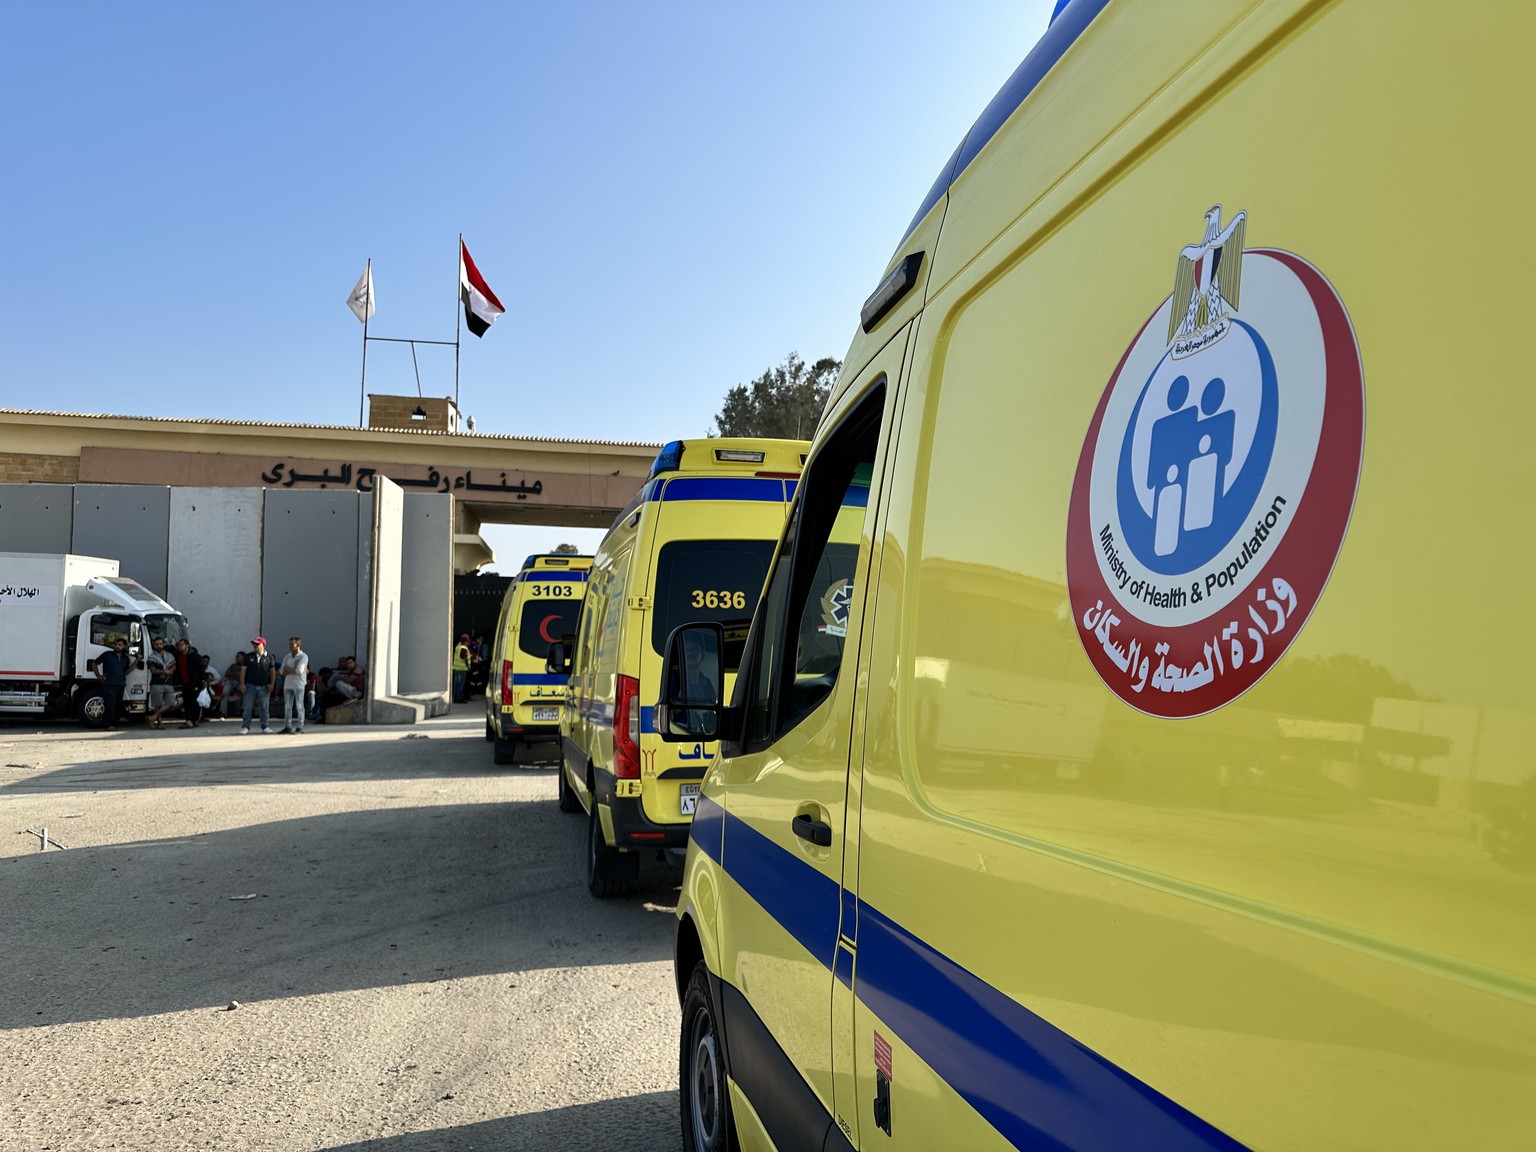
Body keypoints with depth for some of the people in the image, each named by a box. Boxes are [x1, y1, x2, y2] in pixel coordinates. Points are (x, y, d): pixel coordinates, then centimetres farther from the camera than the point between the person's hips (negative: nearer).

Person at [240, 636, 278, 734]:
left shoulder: (269, 657, 3)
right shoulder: (249, 656, 5)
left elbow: (273, 671, 5)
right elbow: (243, 669, 4)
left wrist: (272, 684, -3)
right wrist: (242, 683, -3)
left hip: (264, 686, 0)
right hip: (250, 685, 0)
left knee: (264, 707, 5)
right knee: (248, 707, 0)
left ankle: (265, 727, 14)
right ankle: (245, 727, 6)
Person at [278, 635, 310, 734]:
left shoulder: (303, 657, -5)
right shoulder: (287, 657, 14)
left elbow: (299, 670, -16)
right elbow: (282, 671, 4)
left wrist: (288, 670, -4)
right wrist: (293, 670, -8)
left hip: (299, 685, -6)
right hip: (288, 684, 6)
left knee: (299, 706, -3)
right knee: (287, 706, 6)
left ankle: (299, 727, -1)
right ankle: (288, 727, 11)